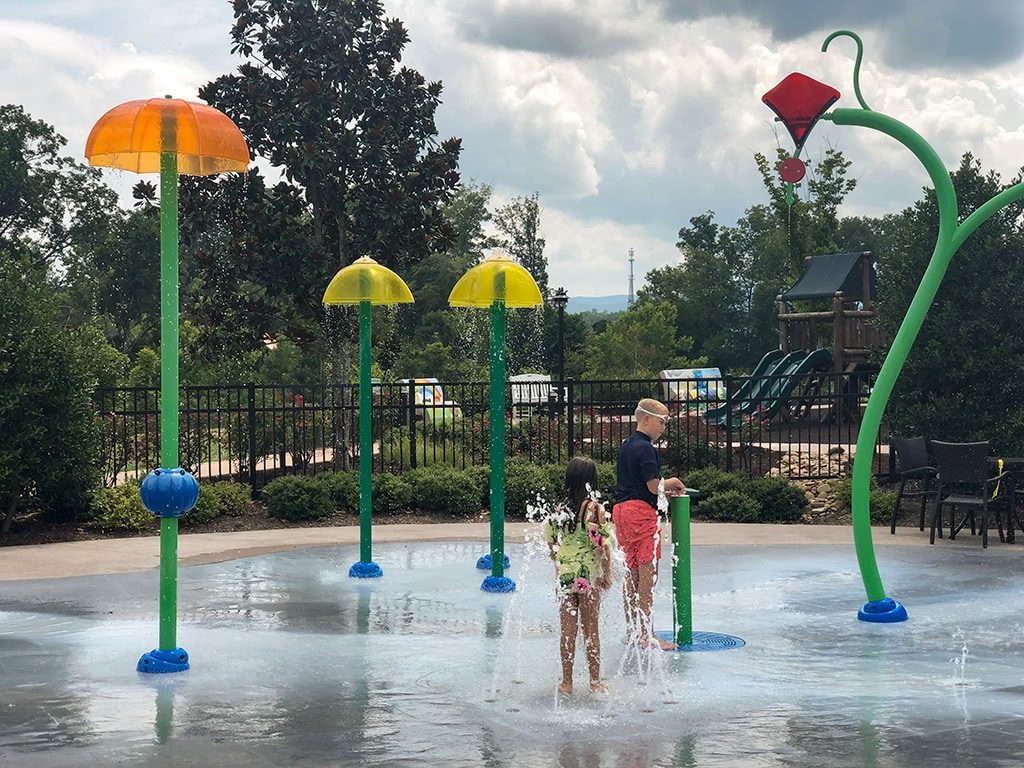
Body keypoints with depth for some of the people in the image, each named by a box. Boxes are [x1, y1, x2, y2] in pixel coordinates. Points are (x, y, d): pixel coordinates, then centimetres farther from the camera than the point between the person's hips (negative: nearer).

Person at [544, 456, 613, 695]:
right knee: (591, 631, 7)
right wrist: (607, 574, -4)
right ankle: (595, 682, 13)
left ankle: (567, 682, 14)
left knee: (568, 631, 9)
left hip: (564, 574, 3)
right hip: (589, 575, -3)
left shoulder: (559, 509, 0)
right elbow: (602, 544, -14)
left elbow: (549, 541, 6)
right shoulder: (595, 508, -12)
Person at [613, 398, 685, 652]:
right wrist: (672, 483, 4)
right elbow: (654, 486, -15)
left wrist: (664, 492, 14)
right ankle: (647, 636, -5)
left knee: (631, 574, 14)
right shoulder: (645, 448, -13)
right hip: (641, 511, -9)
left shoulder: (626, 446, 16)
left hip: (622, 509, 9)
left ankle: (631, 631, 19)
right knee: (648, 574, -6)